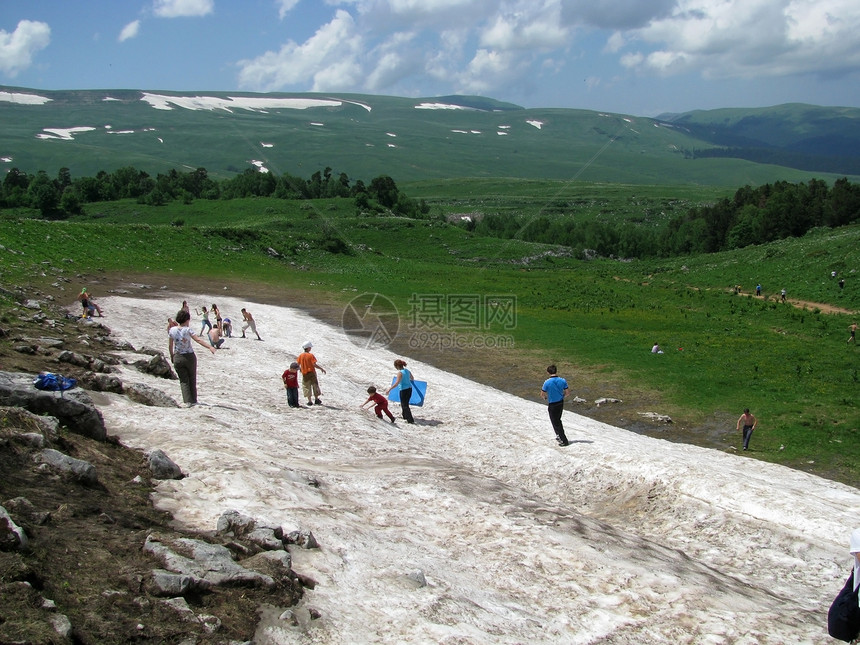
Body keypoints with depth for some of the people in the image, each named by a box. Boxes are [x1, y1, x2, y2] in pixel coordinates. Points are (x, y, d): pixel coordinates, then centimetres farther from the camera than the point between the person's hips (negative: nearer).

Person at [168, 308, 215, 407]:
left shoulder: (172, 330, -1)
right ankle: (193, 400, 18)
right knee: (192, 379, 13)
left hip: (177, 357, 2)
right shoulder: (188, 330, -11)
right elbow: (198, 340, -22)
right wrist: (210, 347, -29)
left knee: (183, 380, 6)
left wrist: (172, 356, 18)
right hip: (189, 356, -2)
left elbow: (170, 345, 4)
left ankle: (188, 401, -6)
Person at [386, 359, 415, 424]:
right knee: (406, 403, 25)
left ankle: (410, 420, 1)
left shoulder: (400, 373, -18)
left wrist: (389, 389, -23)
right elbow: (412, 379, 22)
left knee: (404, 405, 3)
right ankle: (404, 415, 43)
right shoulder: (407, 371, 6)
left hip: (404, 390, -8)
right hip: (409, 389, 8)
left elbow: (396, 383, -25)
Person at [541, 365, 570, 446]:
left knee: (555, 423, 6)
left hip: (552, 405, -4)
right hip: (560, 403, 4)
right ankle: (559, 436, 36)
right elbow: (567, 392, -3)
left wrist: (545, 398, 10)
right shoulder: (562, 381, -8)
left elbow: (542, 395, -12)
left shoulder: (547, 382, -18)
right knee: (558, 420, 25)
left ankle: (564, 441, 7)